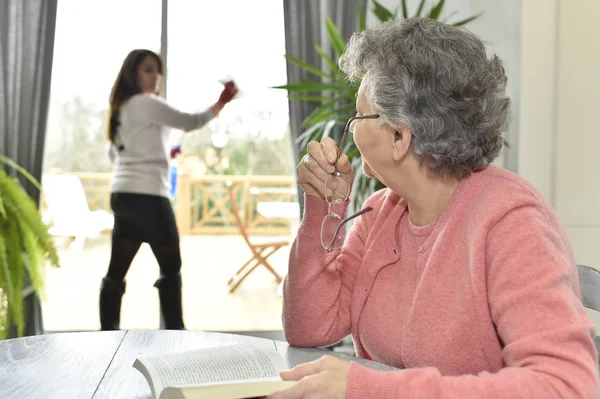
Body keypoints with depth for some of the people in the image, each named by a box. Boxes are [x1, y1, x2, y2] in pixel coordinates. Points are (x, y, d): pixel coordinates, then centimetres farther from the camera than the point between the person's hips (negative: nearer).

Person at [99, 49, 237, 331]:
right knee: (170, 267, 2)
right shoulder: (147, 103, -7)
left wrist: (163, 153, 23)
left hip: (123, 194, 9)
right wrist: (220, 104, -4)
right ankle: (175, 331, 4)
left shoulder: (122, 107, 20)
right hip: (147, 195, -9)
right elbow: (189, 123, -10)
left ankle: (108, 331, 7)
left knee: (117, 270, 5)